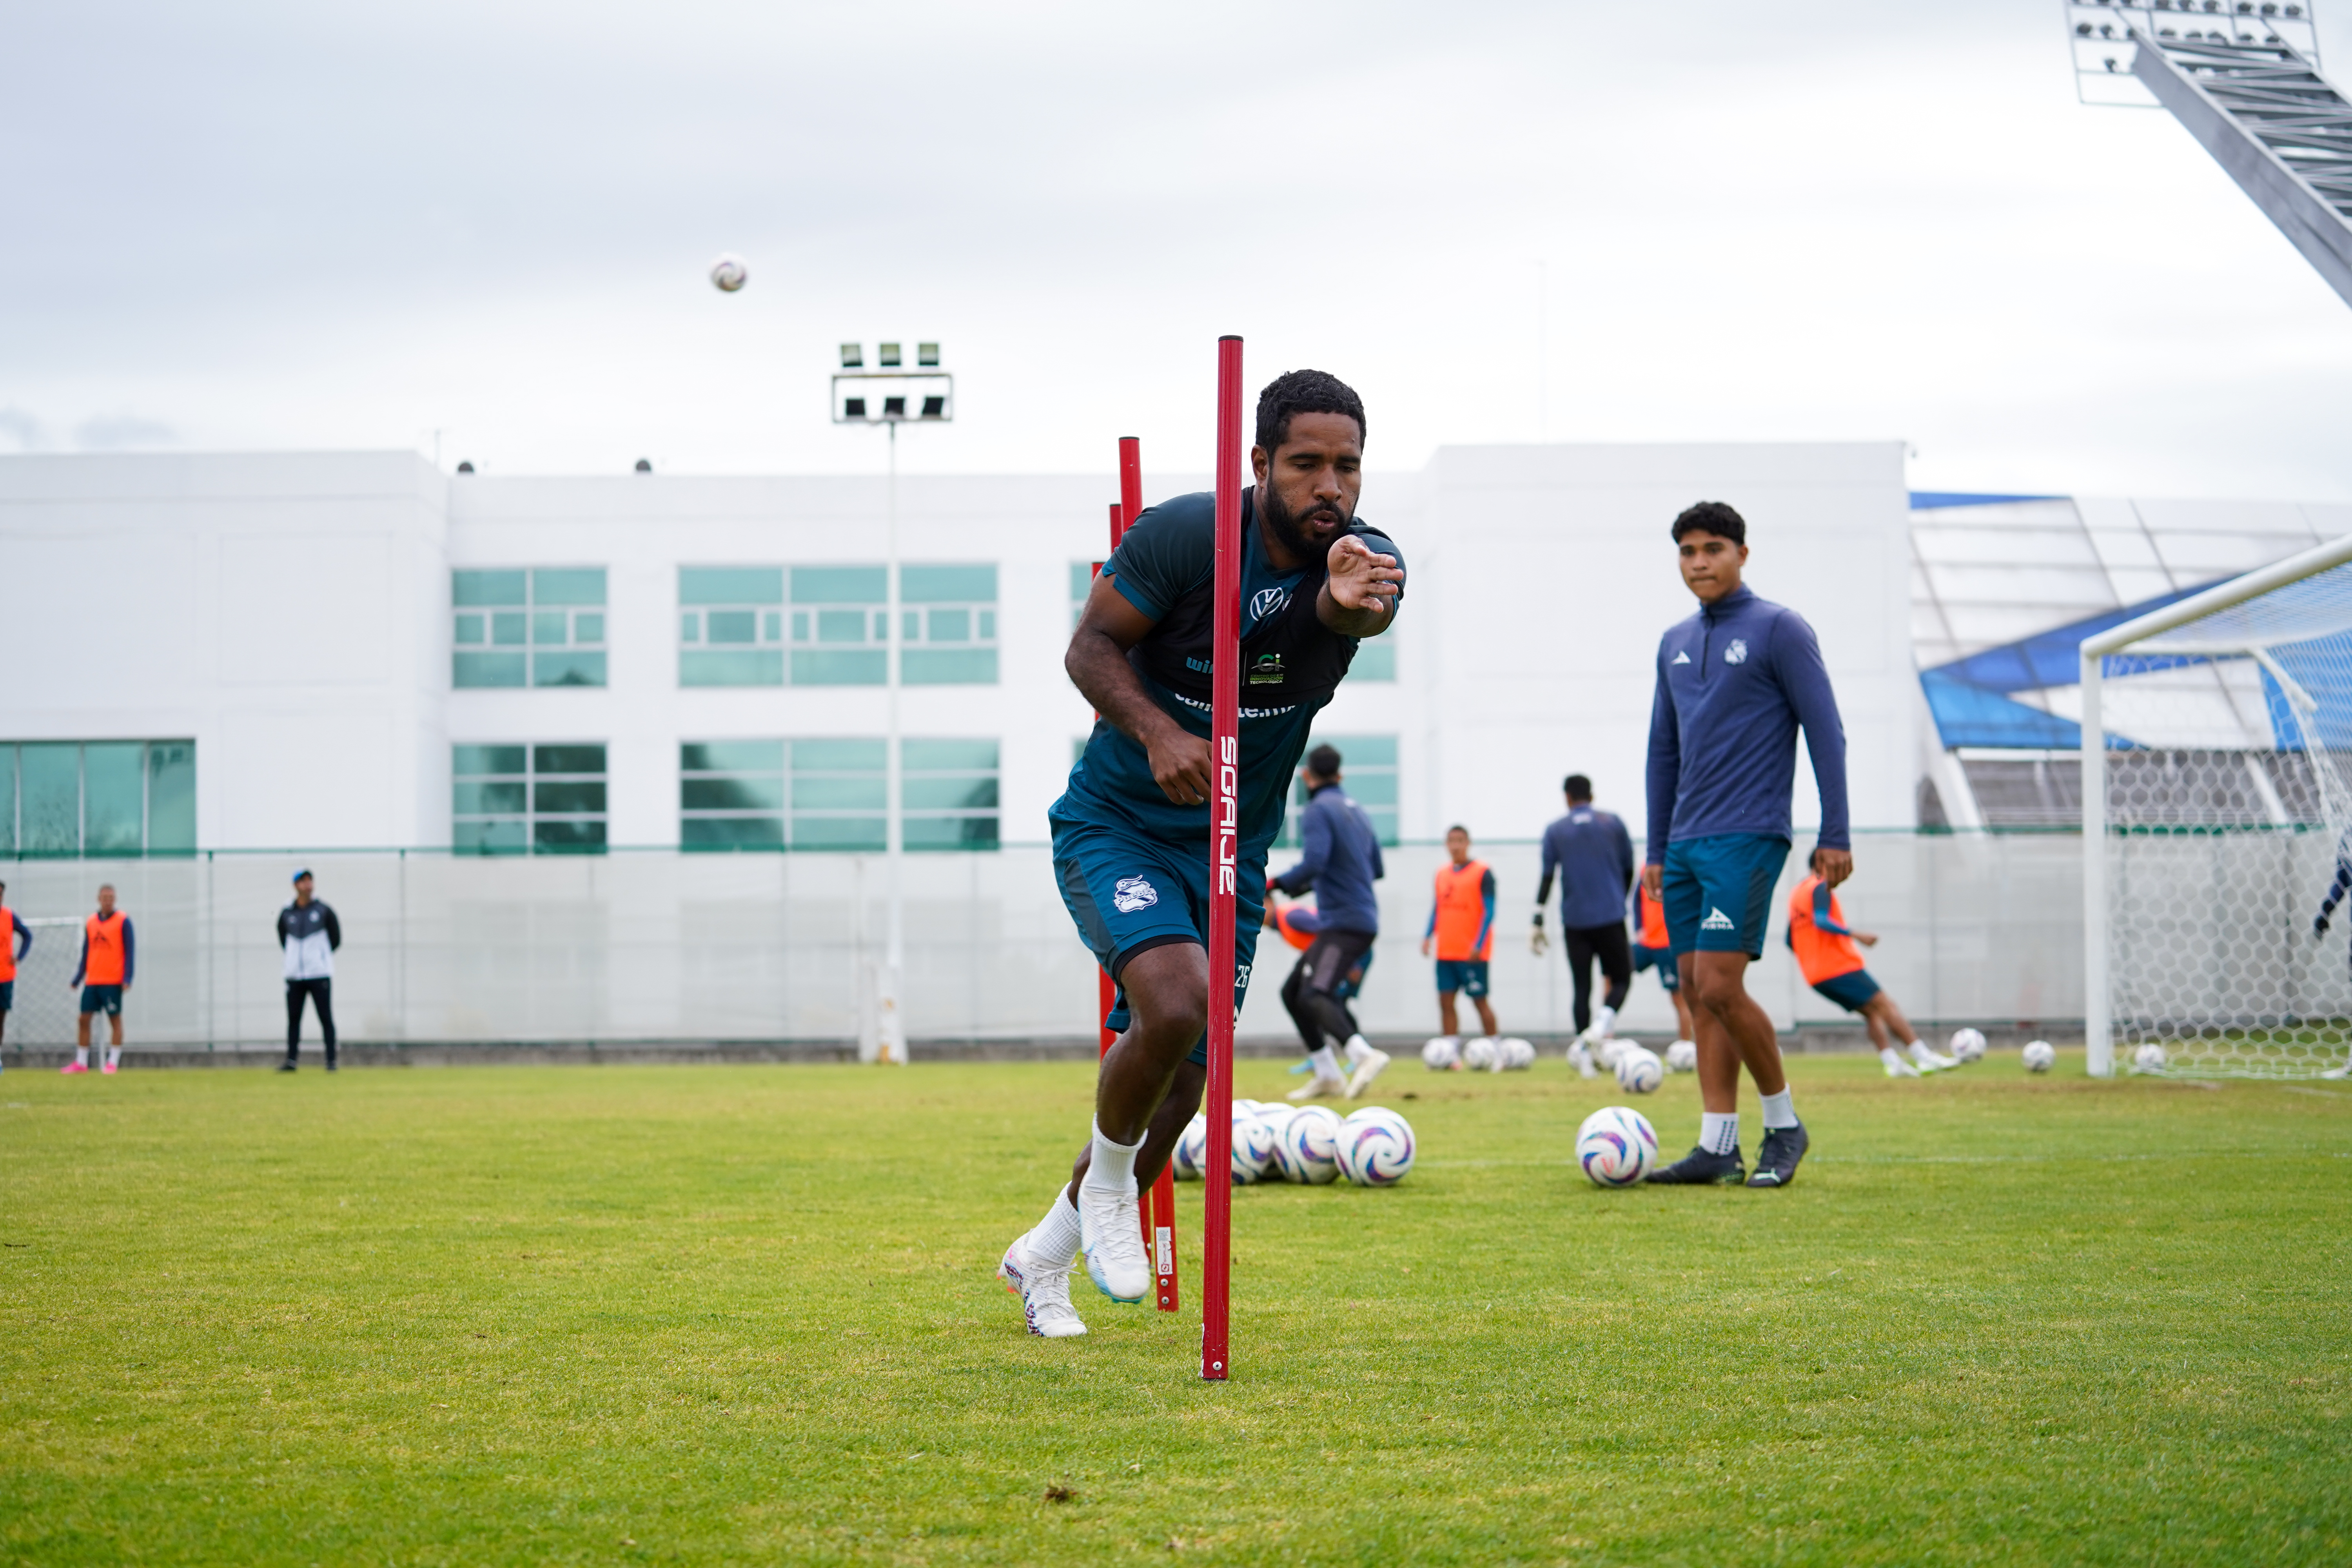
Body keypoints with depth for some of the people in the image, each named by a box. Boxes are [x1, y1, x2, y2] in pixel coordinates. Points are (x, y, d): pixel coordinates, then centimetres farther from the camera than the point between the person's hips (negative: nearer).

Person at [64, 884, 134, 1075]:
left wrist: (127, 979, -13)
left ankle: (113, 1063, 2)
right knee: (83, 1019, 1)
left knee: (115, 1020, -2)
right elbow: (86, 953, 18)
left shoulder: (123, 921, -2)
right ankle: (81, 1063, 7)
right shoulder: (90, 923, 12)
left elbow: (130, 951, -4)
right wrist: (77, 979, 14)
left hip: (113, 981, -5)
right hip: (92, 980, 5)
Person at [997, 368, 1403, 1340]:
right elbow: (1089, 646, -12)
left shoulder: (1362, 560, -11)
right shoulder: (1186, 533, -18)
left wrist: (1351, 603, -61)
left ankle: (1042, 1256, 31)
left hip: (1233, 851, 4)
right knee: (1176, 1001, -30)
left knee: (1178, 1092, 8)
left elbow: (1367, 608, -35)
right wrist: (1155, 730, -31)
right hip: (1115, 825, -4)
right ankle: (1105, 1186, -2)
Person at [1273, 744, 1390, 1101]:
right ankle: (1327, 1075, 18)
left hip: (1343, 922, -9)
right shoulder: (1358, 812, 18)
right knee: (1293, 992, 17)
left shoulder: (1317, 811, -8)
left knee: (1314, 996, -24)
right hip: (1364, 920, 9)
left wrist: (1279, 883, -5)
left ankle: (1364, 1054, -46)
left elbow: (1313, 863, -22)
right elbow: (1378, 869, 23)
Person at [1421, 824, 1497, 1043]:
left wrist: (1478, 945, -17)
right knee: (1446, 1002, 1)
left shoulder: (1483, 873, -6)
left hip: (1472, 953, -5)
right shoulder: (1442, 873, 12)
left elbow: (1489, 911, -10)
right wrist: (1428, 936, 7)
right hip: (1446, 951, 6)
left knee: (1479, 1000, -2)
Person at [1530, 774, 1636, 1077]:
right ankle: (1601, 1026, -19)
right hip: (1611, 916, -1)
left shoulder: (1555, 831, 7)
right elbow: (1629, 870, 12)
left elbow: (1547, 879, 0)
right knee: (1621, 979, 8)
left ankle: (1583, 1051, -5)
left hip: (1574, 921, 1)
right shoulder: (1613, 823, 7)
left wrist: (1538, 924, 2)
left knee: (1582, 987, 4)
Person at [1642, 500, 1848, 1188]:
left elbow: (1825, 733, -5)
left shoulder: (1779, 630, -4)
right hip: (1685, 845, 7)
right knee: (1698, 992, 3)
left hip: (1747, 839, -7)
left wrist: (1835, 836, -10)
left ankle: (1783, 1123, 3)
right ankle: (1717, 1146, 5)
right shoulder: (1675, 645, 16)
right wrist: (1656, 849, 19)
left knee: (1720, 988, -13)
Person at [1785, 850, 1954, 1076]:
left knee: (1872, 1013, 12)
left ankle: (1893, 1062, -2)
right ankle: (1925, 1058, -11)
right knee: (1885, 1006, -7)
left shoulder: (1796, 894, 19)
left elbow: (1790, 941, 21)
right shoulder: (1821, 888, -8)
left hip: (1815, 975, 9)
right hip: (1841, 968, -9)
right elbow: (1821, 921, -26)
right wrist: (1856, 935, -30)